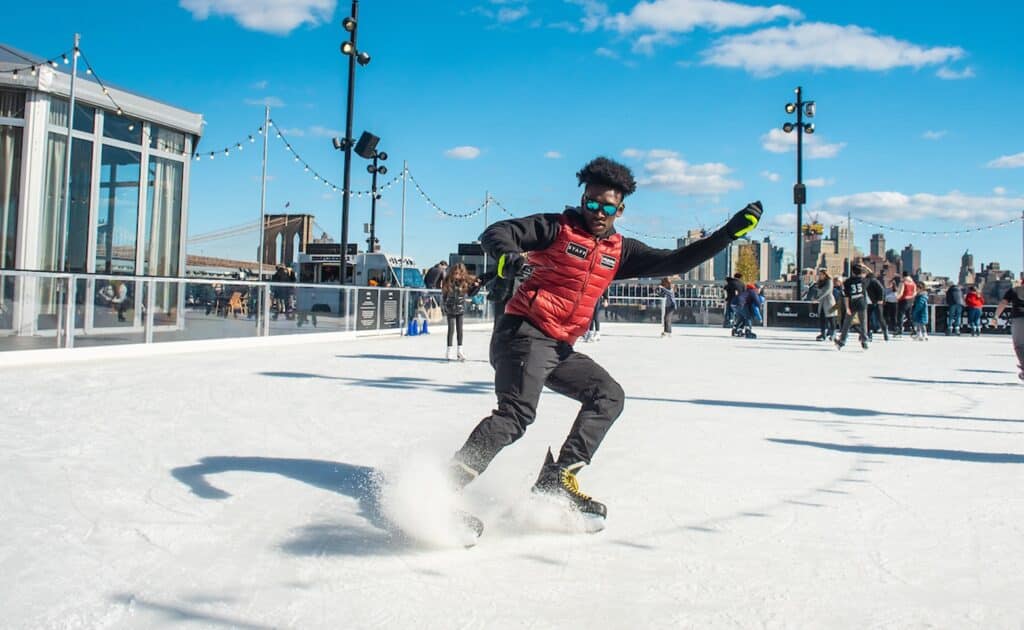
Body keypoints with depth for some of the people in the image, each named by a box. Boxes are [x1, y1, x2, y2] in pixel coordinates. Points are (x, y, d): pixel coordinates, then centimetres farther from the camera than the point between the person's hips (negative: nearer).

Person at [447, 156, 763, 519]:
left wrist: (732, 231, 8)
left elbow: (676, 262, 13)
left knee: (609, 396, 8)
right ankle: (446, 486, -25)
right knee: (517, 413, -23)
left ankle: (558, 479, 1)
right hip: (524, 333, -8)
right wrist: (507, 256, -30)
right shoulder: (557, 228, -1)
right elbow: (495, 233, -6)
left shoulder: (619, 251, 15)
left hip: (560, 348, 8)